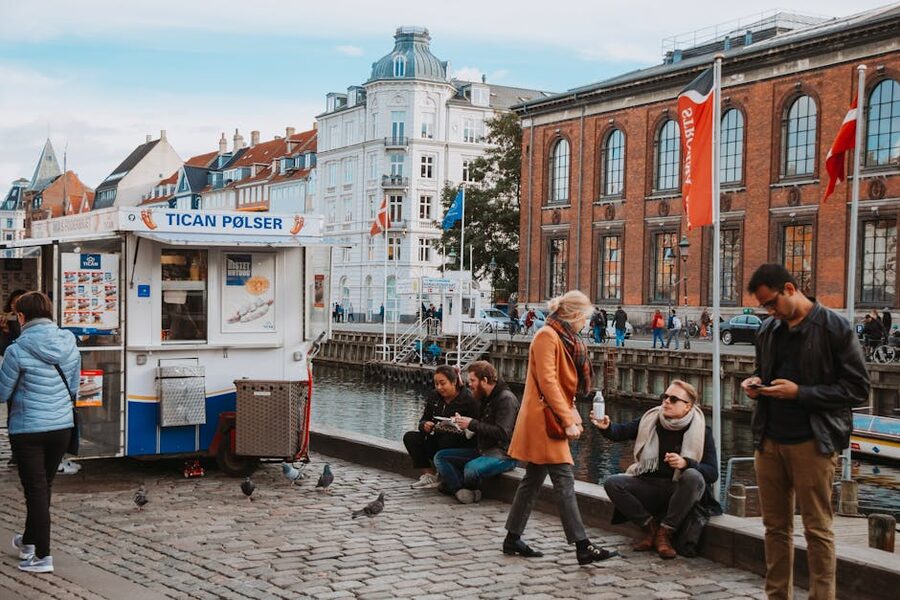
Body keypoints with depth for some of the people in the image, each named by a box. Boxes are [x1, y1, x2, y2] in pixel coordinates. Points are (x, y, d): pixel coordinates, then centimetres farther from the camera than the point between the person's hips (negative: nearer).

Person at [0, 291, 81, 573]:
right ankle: (29, 541, 37)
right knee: (44, 486, 20)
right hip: (62, 426, 5)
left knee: (36, 490, 3)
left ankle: (42, 556, 7)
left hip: (28, 430, -5)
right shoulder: (70, 346, -1)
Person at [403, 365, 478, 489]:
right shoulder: (434, 397, 7)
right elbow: (422, 421, 5)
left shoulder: (469, 401, -12)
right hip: (436, 441, 6)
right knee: (409, 437, -14)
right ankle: (429, 475, -13)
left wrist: (460, 429, -34)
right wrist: (424, 425, -19)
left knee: (447, 438, -37)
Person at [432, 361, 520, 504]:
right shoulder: (486, 399, 14)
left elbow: (502, 433, -23)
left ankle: (454, 486, -4)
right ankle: (463, 491, -19)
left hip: (503, 454, -9)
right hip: (482, 450, 9)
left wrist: (472, 424, -19)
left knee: (472, 468, -35)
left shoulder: (506, 399, -14)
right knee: (440, 457, -1)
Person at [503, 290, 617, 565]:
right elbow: (547, 382, -19)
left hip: (553, 421, 10)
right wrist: (568, 420, -19)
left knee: (534, 479, 12)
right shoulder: (547, 336, -13)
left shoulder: (564, 339, 18)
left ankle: (513, 539, 19)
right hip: (543, 419, -10)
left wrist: (572, 416, 11)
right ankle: (582, 546, -9)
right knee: (564, 480, -10)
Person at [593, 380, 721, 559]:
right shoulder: (650, 420, 3)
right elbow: (621, 432, 1)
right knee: (612, 483, -19)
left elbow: (713, 473, -12)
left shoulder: (701, 431, -7)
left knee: (693, 477, -35)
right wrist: (606, 427, -23)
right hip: (649, 486, 3)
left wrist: (686, 463, -30)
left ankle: (665, 533, -21)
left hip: (680, 492, -3)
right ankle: (651, 528, -7)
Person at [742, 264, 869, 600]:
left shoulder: (834, 328, -8)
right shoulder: (768, 330, 9)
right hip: (769, 439, 6)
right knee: (775, 526, 12)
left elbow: (858, 389, -9)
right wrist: (757, 384, 1)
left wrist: (799, 393, -17)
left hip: (812, 442, -6)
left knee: (817, 529, 1)